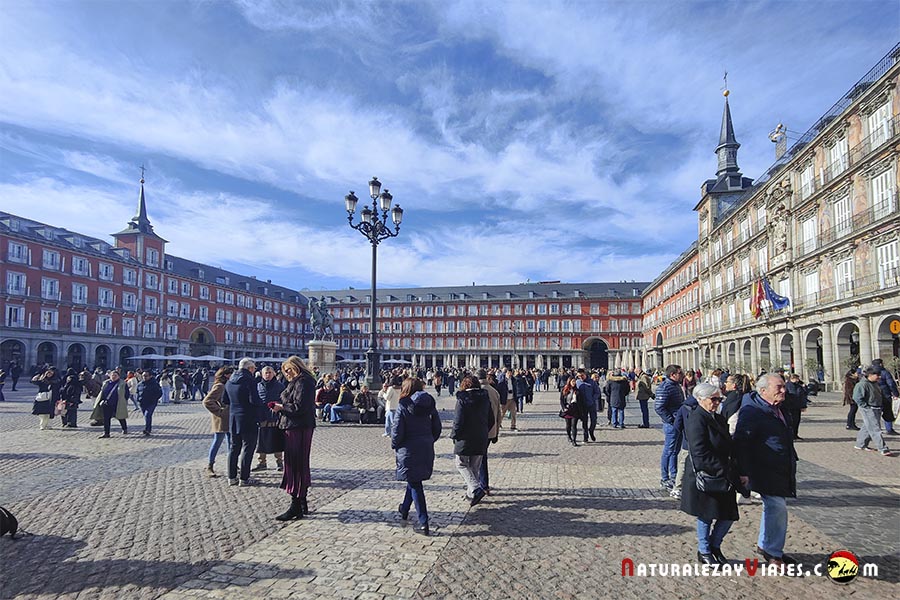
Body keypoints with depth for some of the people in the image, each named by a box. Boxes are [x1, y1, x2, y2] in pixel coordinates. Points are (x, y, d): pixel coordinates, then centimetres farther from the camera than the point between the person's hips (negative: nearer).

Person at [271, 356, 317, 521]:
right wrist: (281, 406, 7)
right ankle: (302, 503, 23)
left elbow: (299, 407, -21)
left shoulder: (302, 382, -14)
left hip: (298, 428, -11)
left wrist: (281, 407, -11)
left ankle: (296, 507, -1)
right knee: (300, 464, 15)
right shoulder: (300, 381, 18)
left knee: (295, 465, -6)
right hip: (298, 427, 11)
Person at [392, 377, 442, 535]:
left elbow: (397, 429, -13)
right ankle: (405, 509, 42)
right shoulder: (429, 404, 2)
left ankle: (423, 522, -1)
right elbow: (437, 427, 5)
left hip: (409, 450, -6)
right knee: (414, 480, 23)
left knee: (414, 483, 2)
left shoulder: (404, 405, -13)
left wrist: (394, 445, 3)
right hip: (427, 450, 6)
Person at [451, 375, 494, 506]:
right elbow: (491, 420, 10)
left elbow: (458, 421, -17)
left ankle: (476, 489, -10)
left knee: (461, 464, 8)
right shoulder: (485, 398, 5)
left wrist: (454, 436, -3)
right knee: (475, 466, 16)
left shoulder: (462, 399, -13)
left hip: (465, 438, -5)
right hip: (481, 439, 5)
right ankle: (471, 493, 21)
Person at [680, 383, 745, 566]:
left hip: (722, 477, 8)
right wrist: (727, 472, -20)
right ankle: (704, 551, 26)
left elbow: (729, 447, 14)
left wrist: (737, 471, 1)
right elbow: (701, 454, -22)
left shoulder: (718, 419, 12)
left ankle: (714, 546, 31)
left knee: (729, 515, 9)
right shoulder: (696, 420, -17)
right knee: (706, 516, 7)